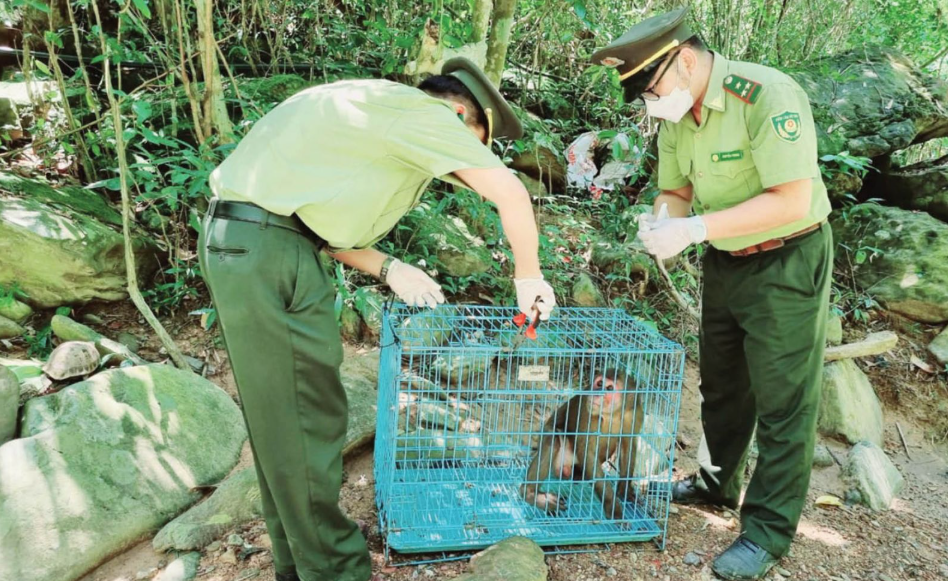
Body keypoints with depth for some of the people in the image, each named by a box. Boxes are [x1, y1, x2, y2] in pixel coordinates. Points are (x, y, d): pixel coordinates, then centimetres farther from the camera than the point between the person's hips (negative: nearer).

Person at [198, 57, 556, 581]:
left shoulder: (382, 116, 21)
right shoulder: (421, 110, -6)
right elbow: (510, 193, -13)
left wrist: (388, 268, 10)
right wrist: (528, 277, 1)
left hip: (242, 243, 10)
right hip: (263, 249, -10)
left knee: (282, 421, 15)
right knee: (305, 423, -2)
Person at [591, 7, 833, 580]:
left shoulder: (769, 96, -25)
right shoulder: (675, 114, -1)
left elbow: (791, 199, -29)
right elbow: (677, 189, 6)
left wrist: (695, 228, -31)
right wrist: (661, 221, -18)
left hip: (787, 261, -7)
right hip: (724, 260, 8)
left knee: (783, 400, 1)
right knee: (722, 383, 19)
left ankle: (770, 531, 14)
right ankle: (720, 481, 39)